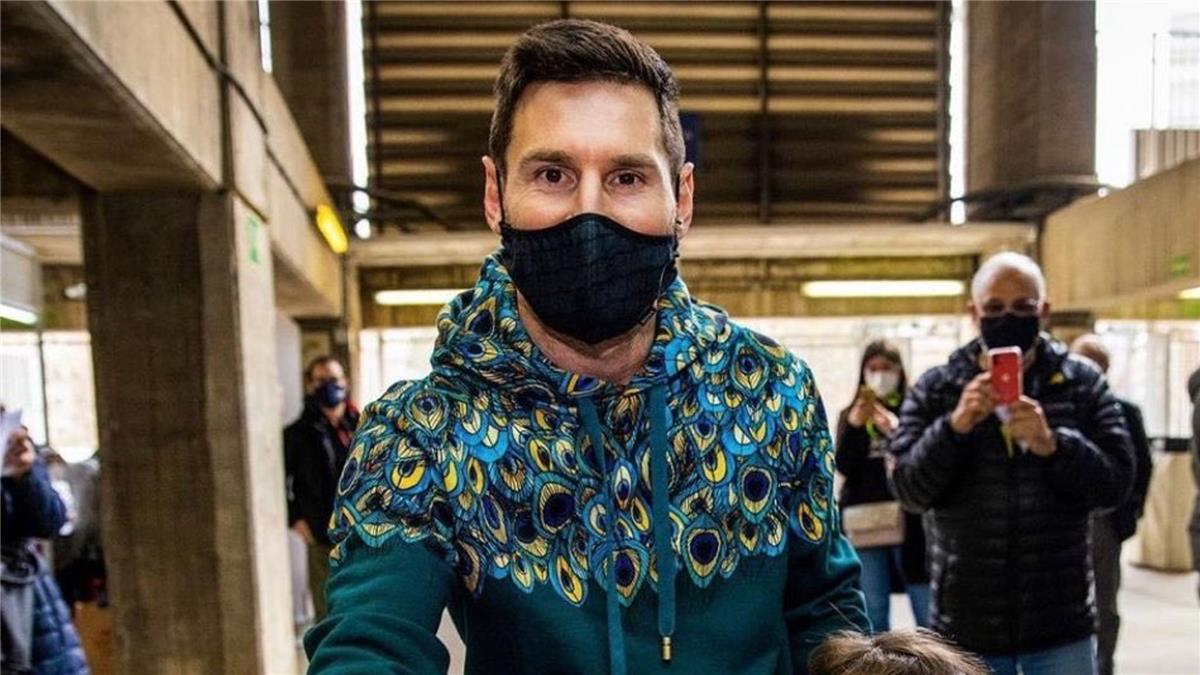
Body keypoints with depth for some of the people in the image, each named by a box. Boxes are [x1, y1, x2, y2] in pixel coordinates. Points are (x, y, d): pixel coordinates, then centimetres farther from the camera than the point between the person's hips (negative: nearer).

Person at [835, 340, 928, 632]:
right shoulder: (850, 414, 12)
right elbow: (844, 466, -1)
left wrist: (896, 430, -22)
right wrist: (855, 425, -15)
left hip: (909, 520, -2)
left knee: (927, 611, -2)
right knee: (873, 614, 8)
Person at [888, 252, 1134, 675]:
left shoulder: (1082, 383, 0)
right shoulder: (934, 389, -2)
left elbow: (1116, 484, -5)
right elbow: (909, 489, -9)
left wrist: (1052, 444, -23)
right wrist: (954, 426, -24)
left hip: (1060, 626, 1)